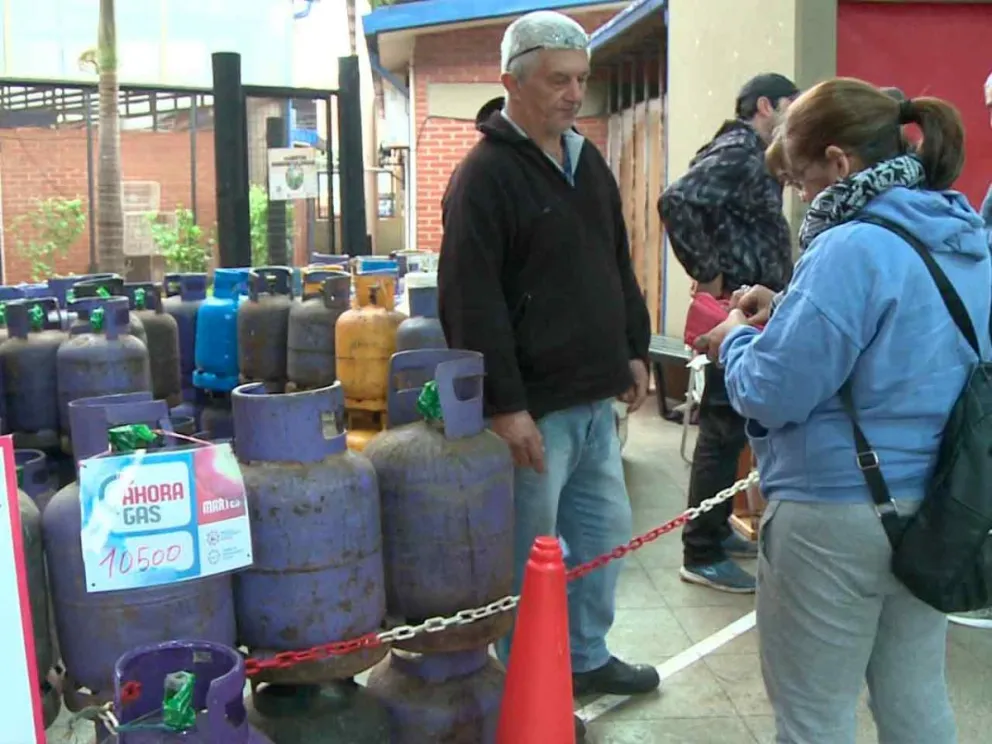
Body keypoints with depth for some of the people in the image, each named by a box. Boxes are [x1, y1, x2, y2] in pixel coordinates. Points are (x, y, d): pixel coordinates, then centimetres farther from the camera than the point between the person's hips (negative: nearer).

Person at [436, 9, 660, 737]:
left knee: (606, 530, 18)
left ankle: (587, 657, 36)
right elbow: (471, 303, -20)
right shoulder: (484, 175, -14)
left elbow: (619, 267, 21)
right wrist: (504, 404, -22)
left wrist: (634, 350, 17)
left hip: (593, 399, 9)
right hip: (534, 407, -8)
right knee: (530, 553, 3)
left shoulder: (588, 162, 13)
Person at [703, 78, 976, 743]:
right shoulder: (969, 241, 7)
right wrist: (784, 320, 12)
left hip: (836, 515, -8)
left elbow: (771, 393, -21)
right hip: (934, 510, 8)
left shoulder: (853, 249, -21)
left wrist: (737, 338, 0)